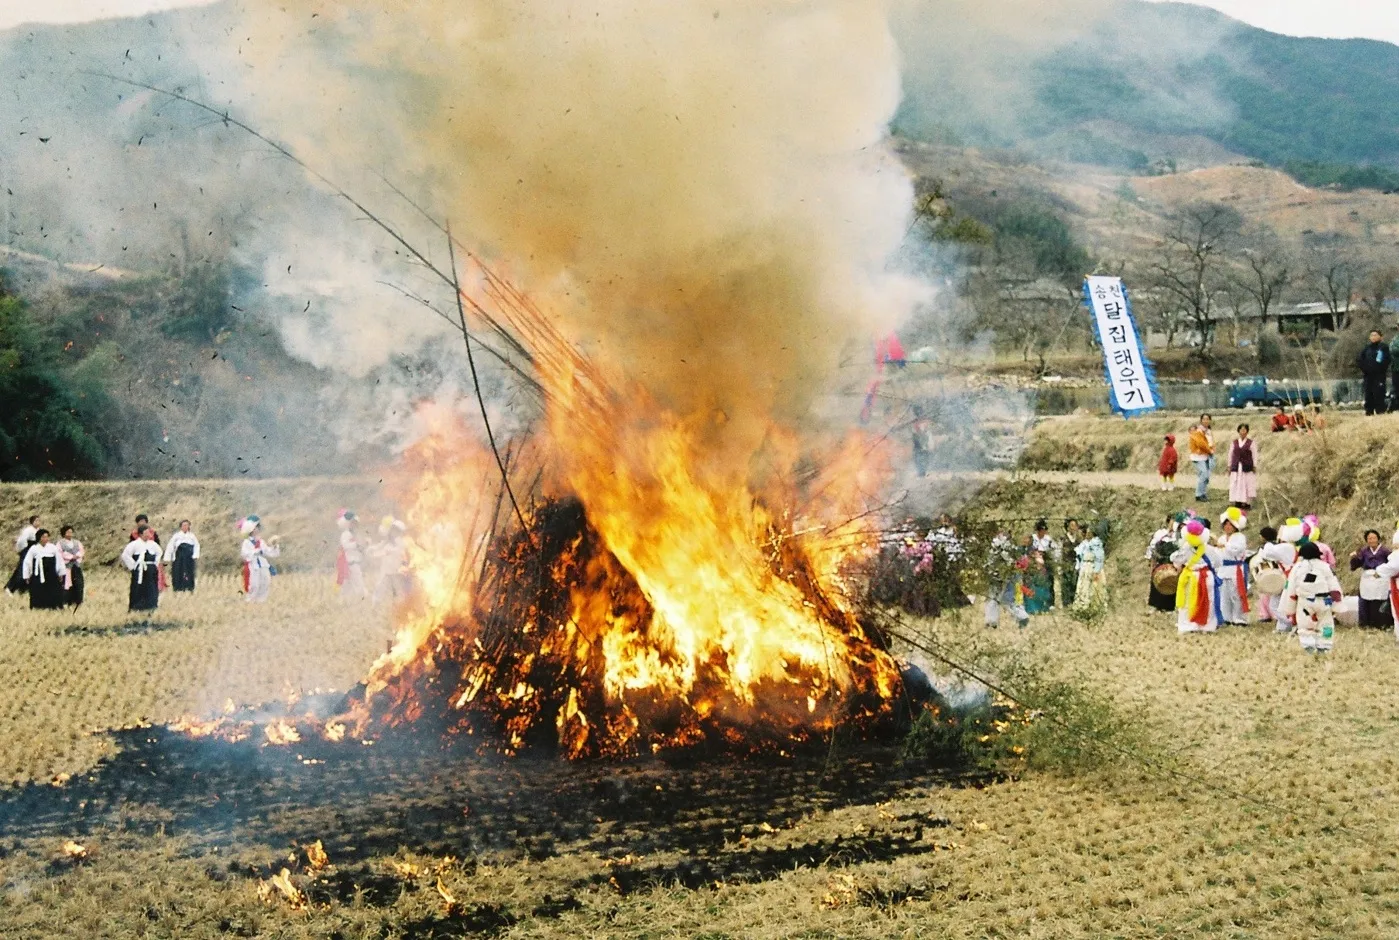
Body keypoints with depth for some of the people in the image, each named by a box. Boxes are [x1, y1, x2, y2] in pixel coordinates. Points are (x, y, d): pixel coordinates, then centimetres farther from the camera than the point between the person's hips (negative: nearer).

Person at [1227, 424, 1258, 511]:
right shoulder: (1234, 443, 9)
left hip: (1247, 467, -3)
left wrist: (1254, 467, -3)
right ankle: (1238, 502, 4)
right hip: (1236, 467, 3)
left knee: (1247, 484, -2)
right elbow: (1230, 454, 13)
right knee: (1236, 485, -1)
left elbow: (1255, 455, 2)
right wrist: (1229, 466, 11)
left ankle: (1247, 503, 3)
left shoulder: (1251, 443, 1)